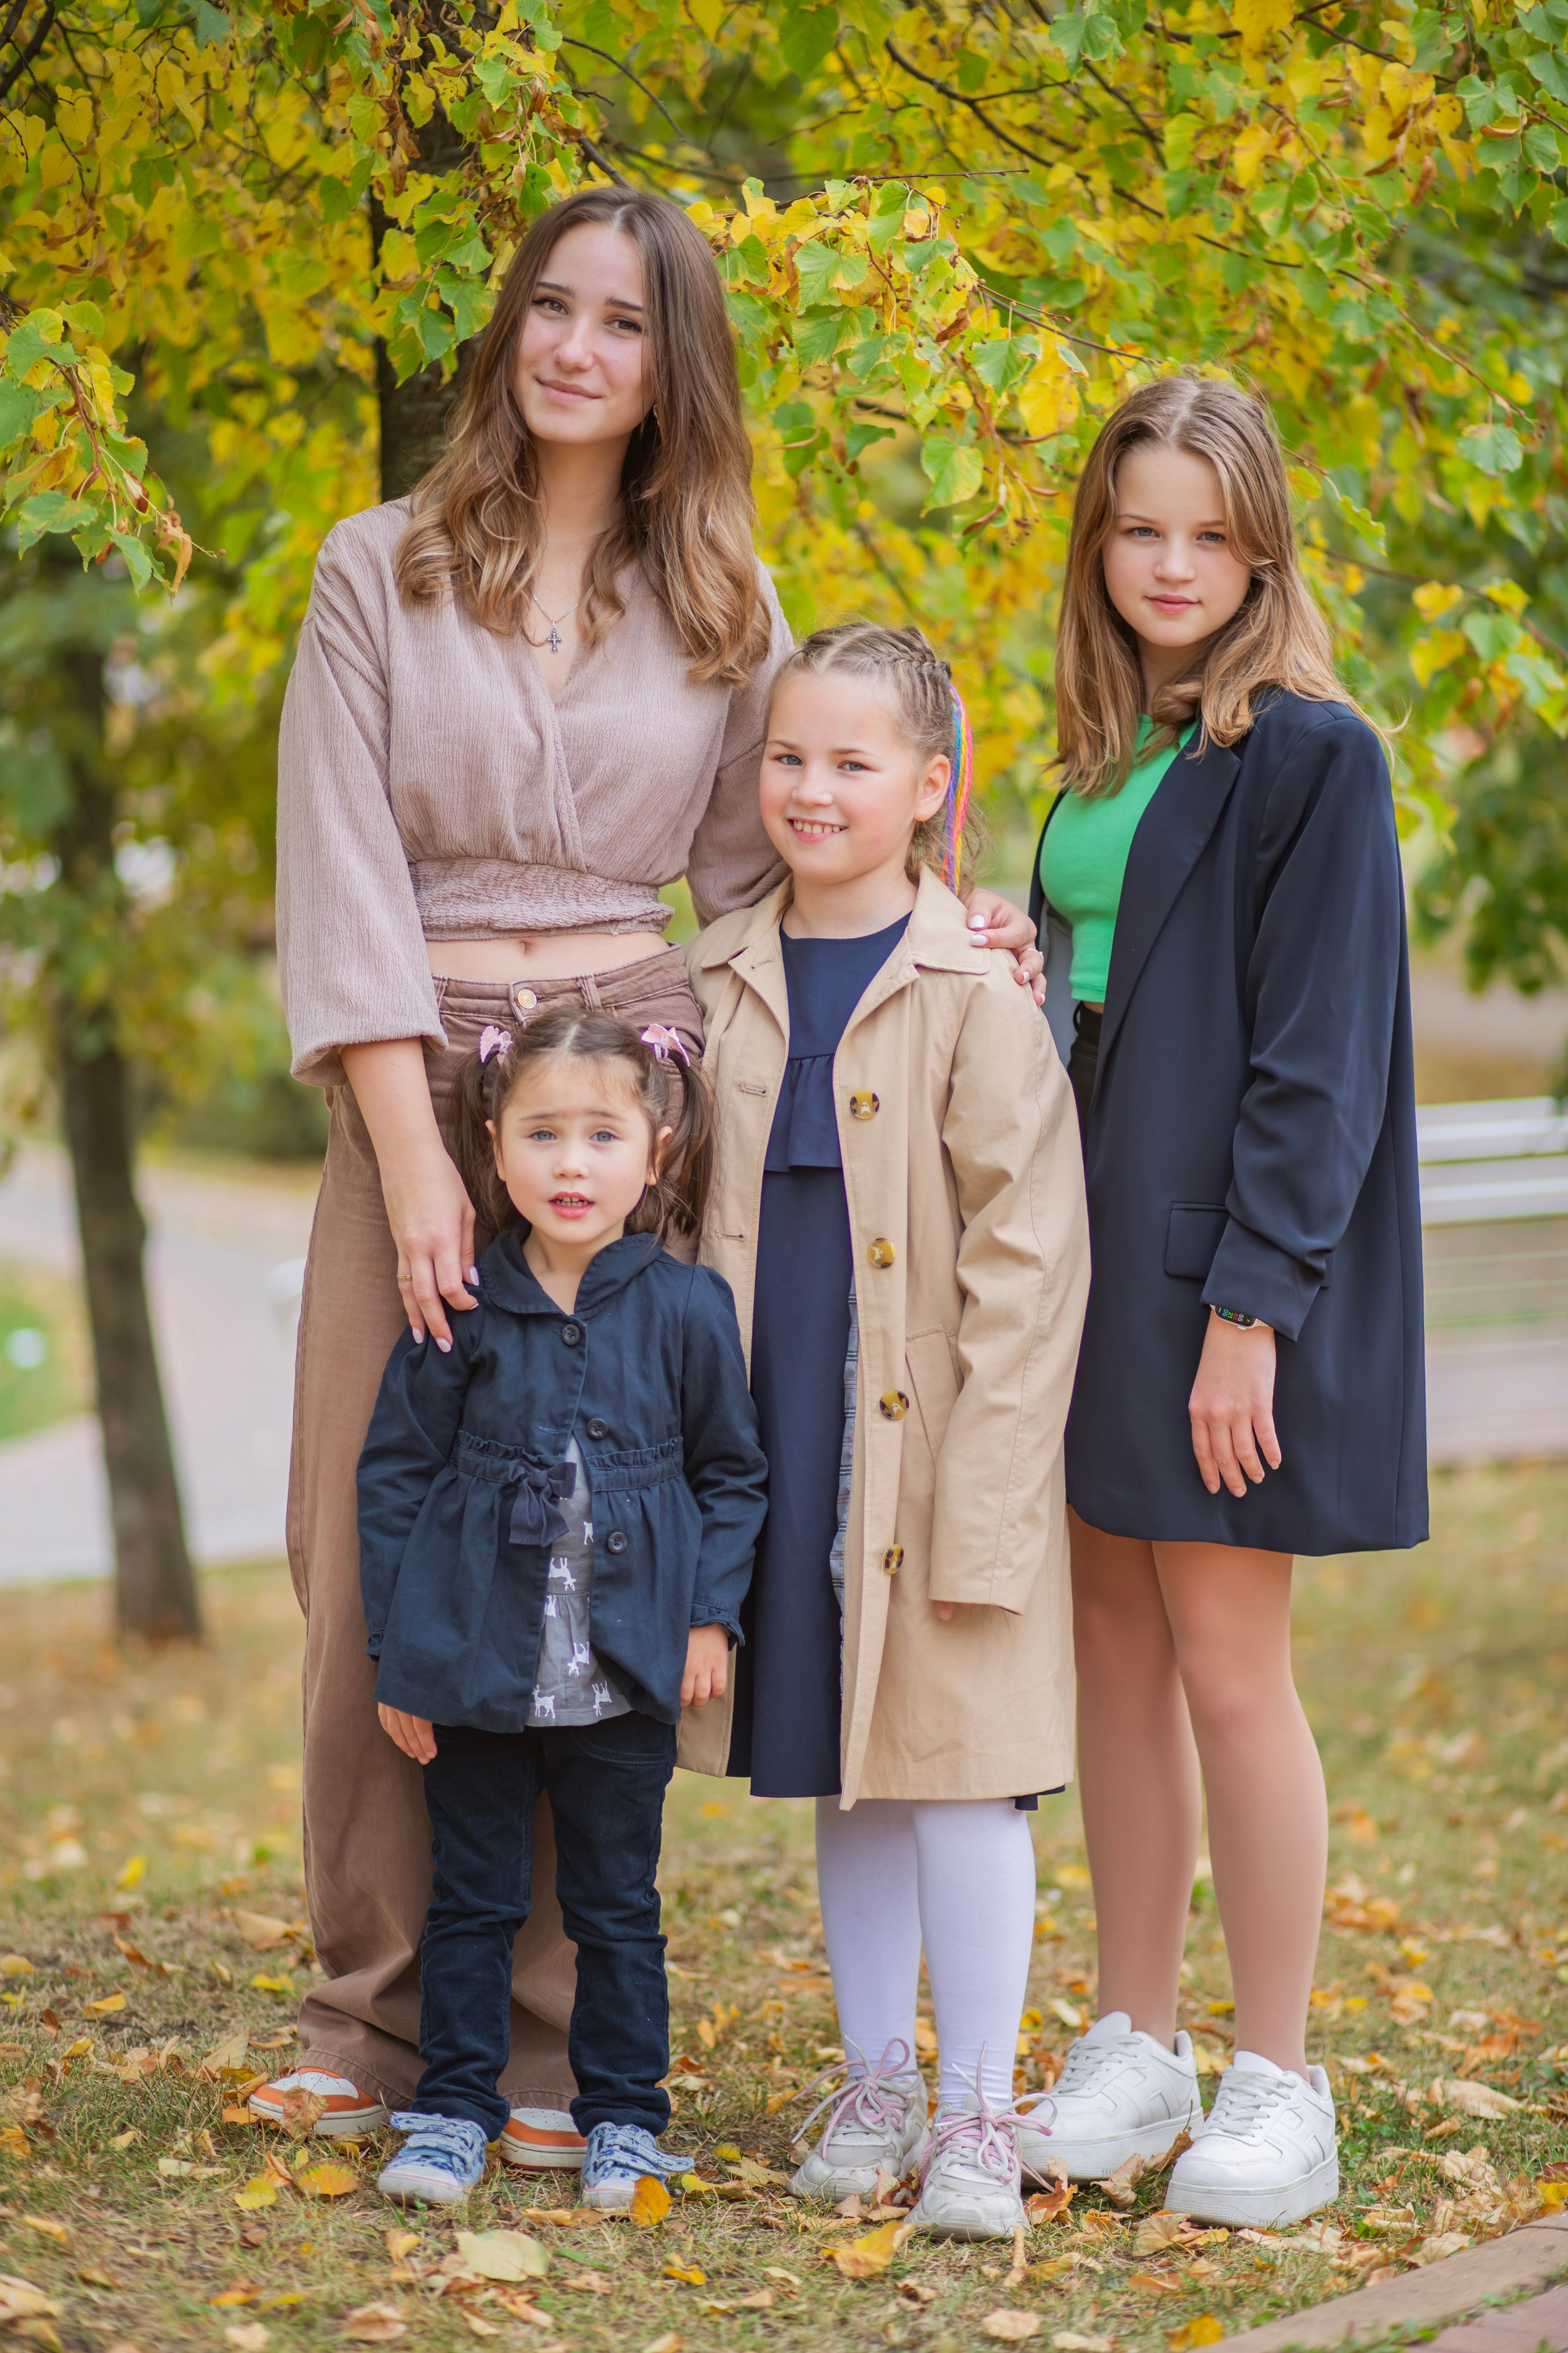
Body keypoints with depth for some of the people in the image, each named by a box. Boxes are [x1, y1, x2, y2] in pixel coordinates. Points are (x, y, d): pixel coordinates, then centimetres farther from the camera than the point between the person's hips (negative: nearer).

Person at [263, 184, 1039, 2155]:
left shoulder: (721, 609, 11)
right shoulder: (383, 572, 4)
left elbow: (756, 868, 14)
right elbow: (342, 870, -4)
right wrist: (413, 1155, -13)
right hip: (418, 1086, -1)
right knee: (376, 1556, -1)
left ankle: (556, 2042, 6)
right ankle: (376, 2016, 11)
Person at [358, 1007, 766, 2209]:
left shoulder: (688, 1309, -3)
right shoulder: (463, 1309, -3)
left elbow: (733, 1473, 8)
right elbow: (395, 1471, 2)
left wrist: (712, 1613, -1)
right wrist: (398, 1649, 0)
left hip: (625, 1675, 0)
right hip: (477, 1667, 0)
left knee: (618, 1907, 10)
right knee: (473, 1897, 9)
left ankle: (624, 2117, 22)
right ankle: (455, 2110, 20)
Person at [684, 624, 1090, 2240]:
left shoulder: (972, 989, -9)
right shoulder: (723, 982, 7)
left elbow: (1028, 1250, -10)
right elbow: (685, 1213, 14)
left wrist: (987, 1474, -14)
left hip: (935, 1436, -5)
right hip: (780, 1438, 5)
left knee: (954, 1762, -1)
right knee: (838, 1771, 13)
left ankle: (978, 2111, 9)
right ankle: (875, 2087, 25)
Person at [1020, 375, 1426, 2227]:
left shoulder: (1310, 754, -9)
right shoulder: (1111, 757, 13)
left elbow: (1319, 1055, -14)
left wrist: (1249, 1307, -18)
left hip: (1228, 1268, -7)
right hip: (1096, 1245, 7)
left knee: (1227, 1664, -3)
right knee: (1113, 1642, 11)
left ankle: (1276, 2085, 8)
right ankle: (1136, 2047, 21)